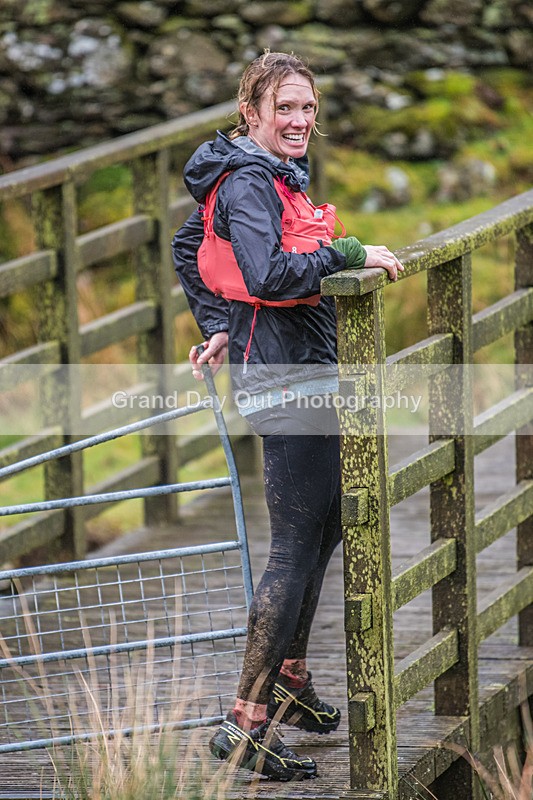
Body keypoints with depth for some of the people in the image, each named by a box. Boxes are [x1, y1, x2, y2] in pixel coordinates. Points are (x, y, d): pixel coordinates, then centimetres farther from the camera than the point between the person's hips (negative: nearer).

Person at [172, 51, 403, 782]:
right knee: (297, 547, -10)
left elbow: (188, 248, 24)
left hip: (305, 371, 11)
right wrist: (351, 254, -25)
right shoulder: (249, 183, -17)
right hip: (284, 374, -11)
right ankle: (247, 724, -9)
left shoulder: (275, 176, 14)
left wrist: (219, 326, 18)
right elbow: (269, 274, -32)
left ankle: (290, 680, 34)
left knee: (325, 527, 21)